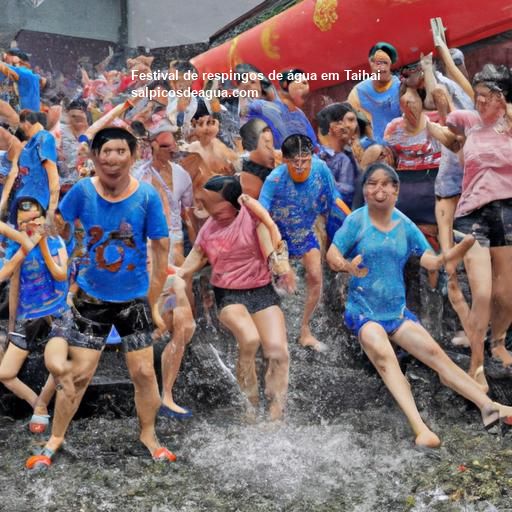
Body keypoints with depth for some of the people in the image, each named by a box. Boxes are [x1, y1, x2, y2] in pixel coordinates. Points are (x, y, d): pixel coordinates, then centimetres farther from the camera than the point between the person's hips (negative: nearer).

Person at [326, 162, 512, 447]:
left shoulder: (404, 224, 3)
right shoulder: (357, 220, -8)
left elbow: (430, 261, -3)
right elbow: (332, 255, -13)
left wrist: (447, 257, -25)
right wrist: (346, 266, -36)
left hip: (398, 310, 5)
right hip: (364, 311, -4)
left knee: (436, 353, -9)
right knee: (384, 355, -30)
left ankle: (489, 407, -13)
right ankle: (420, 429, -43)